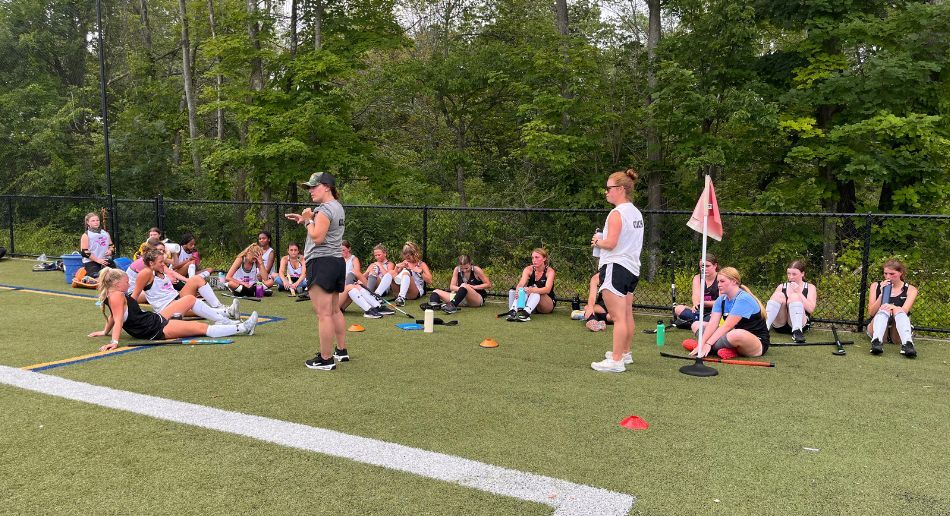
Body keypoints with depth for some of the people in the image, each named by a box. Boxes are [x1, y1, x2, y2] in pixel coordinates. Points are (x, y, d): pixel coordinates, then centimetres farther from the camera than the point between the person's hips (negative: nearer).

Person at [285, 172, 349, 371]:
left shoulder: (325, 209, -14)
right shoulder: (338, 207, 18)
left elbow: (317, 237, -19)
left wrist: (308, 220, -5)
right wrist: (305, 219, 14)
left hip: (322, 263, -11)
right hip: (337, 261, 11)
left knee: (323, 314, -8)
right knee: (335, 310, 19)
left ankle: (326, 359, -5)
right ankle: (342, 351, 28)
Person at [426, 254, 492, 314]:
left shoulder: (476, 270, -9)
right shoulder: (457, 269, 0)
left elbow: (488, 285, -5)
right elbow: (452, 287, 0)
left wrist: (474, 287, -15)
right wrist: (460, 289, -20)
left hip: (478, 299, -5)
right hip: (462, 299, 5)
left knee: (464, 285, -36)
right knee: (436, 291, -8)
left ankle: (452, 306, -57)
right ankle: (433, 304, -45)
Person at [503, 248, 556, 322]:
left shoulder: (550, 271, -12)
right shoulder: (529, 269, -4)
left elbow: (547, 289, -30)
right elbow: (521, 284, -21)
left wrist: (532, 290, -49)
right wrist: (518, 290, -46)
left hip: (548, 305, -3)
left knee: (536, 292, -33)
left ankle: (526, 313, -54)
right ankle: (513, 311, -48)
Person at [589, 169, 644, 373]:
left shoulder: (617, 213, -15)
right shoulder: (636, 213, 13)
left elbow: (610, 243, -21)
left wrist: (597, 242, -2)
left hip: (616, 268, -10)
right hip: (632, 268, 10)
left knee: (618, 317, -8)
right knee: (627, 314, 18)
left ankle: (616, 361, -6)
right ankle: (625, 353, 31)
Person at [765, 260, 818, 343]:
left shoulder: (810, 287, 9)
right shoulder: (781, 287, 15)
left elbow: (810, 309, -5)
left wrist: (798, 293, -12)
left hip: (800, 323, -2)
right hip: (779, 325, 2)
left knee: (794, 297, -24)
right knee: (778, 296, -22)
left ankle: (797, 331, -42)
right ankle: (763, 328, -41)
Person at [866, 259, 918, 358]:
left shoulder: (910, 289, 6)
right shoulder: (876, 286, 8)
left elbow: (904, 311, -12)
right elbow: (871, 312, -1)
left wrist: (893, 307, -35)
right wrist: (882, 294, -13)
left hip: (897, 333, 0)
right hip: (877, 328, 0)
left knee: (897, 310, -30)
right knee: (884, 308, -29)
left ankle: (907, 344, -53)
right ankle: (876, 342, -55)